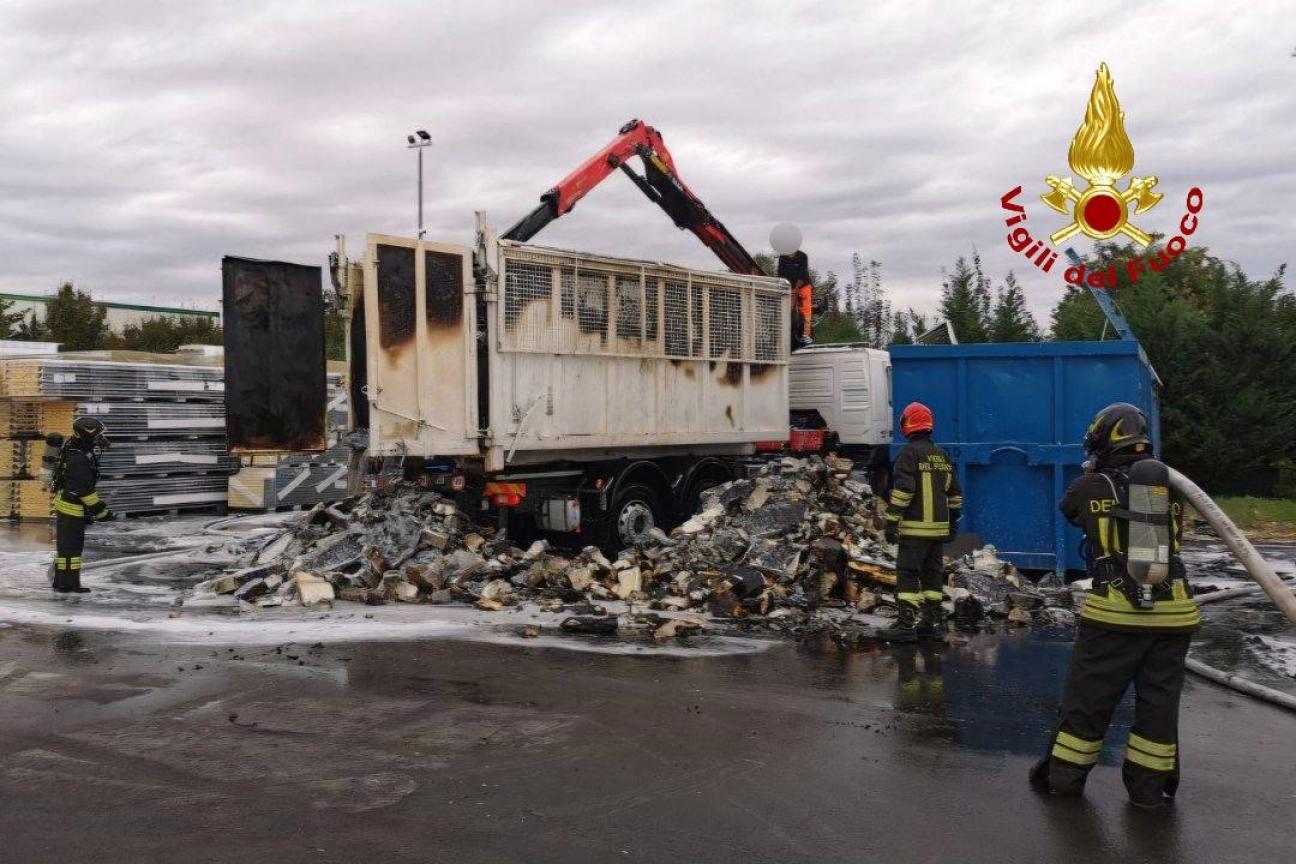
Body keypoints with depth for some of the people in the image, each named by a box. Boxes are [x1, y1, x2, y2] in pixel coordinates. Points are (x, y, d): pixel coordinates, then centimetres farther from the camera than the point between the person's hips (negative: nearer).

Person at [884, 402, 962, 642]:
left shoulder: (909, 453, -10)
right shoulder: (942, 455, 14)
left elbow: (902, 490, -18)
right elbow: (954, 492, 19)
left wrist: (892, 522, -16)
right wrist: (953, 522, 26)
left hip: (915, 528, -7)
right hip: (939, 527, 7)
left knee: (907, 573, -6)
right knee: (933, 573, 14)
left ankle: (906, 623, -11)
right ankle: (932, 621, 19)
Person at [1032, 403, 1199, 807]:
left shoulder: (1091, 487, -1)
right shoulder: (1173, 487, 7)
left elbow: (1069, 508, 18)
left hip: (1113, 611, -2)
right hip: (1172, 611, 3)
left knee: (1087, 696, 9)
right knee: (1158, 701, 13)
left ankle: (1064, 774, 19)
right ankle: (1148, 785, 19)